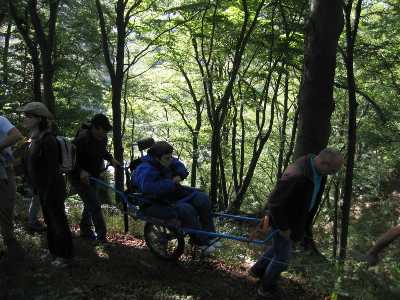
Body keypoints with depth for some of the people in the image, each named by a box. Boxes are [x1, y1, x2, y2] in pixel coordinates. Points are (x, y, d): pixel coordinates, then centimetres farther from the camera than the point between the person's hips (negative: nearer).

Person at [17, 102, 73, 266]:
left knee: (58, 221, 5)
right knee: (49, 221, 20)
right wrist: (36, 189, 16)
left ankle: (65, 255, 21)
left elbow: (53, 170, -23)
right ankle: (54, 251, 37)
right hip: (42, 189, 9)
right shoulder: (35, 139, 5)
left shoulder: (48, 140, -22)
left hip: (52, 189, -9)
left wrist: (48, 194, -21)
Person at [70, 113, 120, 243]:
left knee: (90, 203, 20)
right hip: (80, 178, -8)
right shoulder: (82, 139, -27)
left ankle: (85, 230, 37)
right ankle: (102, 235, 0)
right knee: (95, 204, -11)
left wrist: (111, 159, 1)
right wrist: (81, 171, -36)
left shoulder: (102, 138, -4)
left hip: (93, 176, 8)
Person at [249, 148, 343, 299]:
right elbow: (274, 203, -34)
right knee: (282, 257, 10)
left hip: (293, 217, 9)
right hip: (283, 220, -9)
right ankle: (267, 288, 33)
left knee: (279, 247, 29)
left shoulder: (313, 166, -9)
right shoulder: (297, 176, -39)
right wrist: (283, 228, -23)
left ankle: (258, 269, 49)